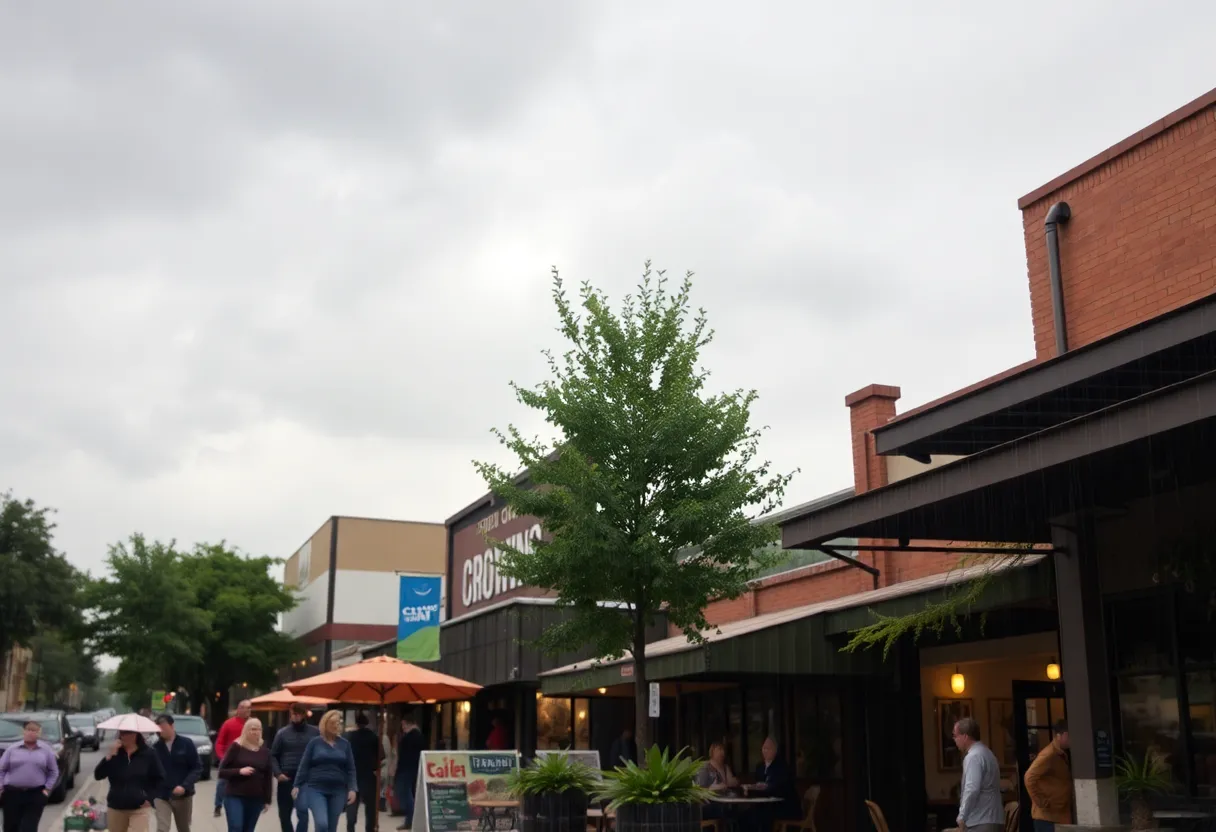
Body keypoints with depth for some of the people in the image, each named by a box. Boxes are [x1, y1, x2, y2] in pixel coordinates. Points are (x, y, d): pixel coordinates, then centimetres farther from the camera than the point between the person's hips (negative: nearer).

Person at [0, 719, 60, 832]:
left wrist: (47, 789, 1)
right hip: (12, 794, 1)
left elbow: (53, 772, 10)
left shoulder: (46, 750, 5)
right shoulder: (12, 749, 4)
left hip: (35, 795, -1)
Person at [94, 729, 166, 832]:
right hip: (115, 808, 4)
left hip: (139, 809, -4)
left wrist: (150, 798, -6)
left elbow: (159, 779, 3)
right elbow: (98, 775, -7)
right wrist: (109, 756, -18)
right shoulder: (115, 754, 3)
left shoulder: (148, 754, -5)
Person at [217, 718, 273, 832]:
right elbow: (221, 772, -4)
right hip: (234, 796, -3)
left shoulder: (264, 751, 7)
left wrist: (267, 800, 7)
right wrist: (239, 771, -19)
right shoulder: (236, 747, -2)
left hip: (256, 799, 3)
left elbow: (268, 777, 10)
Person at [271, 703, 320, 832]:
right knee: (284, 815, 10)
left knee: (302, 811, -20)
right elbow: (273, 756, 6)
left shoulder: (315, 732, 3)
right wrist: (278, 773, -9)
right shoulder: (282, 732, 4)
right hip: (286, 779, 2)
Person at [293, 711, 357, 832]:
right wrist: (297, 785, -1)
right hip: (316, 789, -2)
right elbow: (304, 766, 3)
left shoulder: (344, 744, 5)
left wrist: (352, 789, -6)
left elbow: (350, 769, 5)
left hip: (338, 791, 2)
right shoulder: (315, 742, 0)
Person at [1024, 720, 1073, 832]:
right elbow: (1029, 778, -24)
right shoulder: (1049, 755, -17)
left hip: (1061, 814, 9)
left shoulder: (1063, 755, 12)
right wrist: (1042, 803, -19)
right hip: (1047, 815, -9)